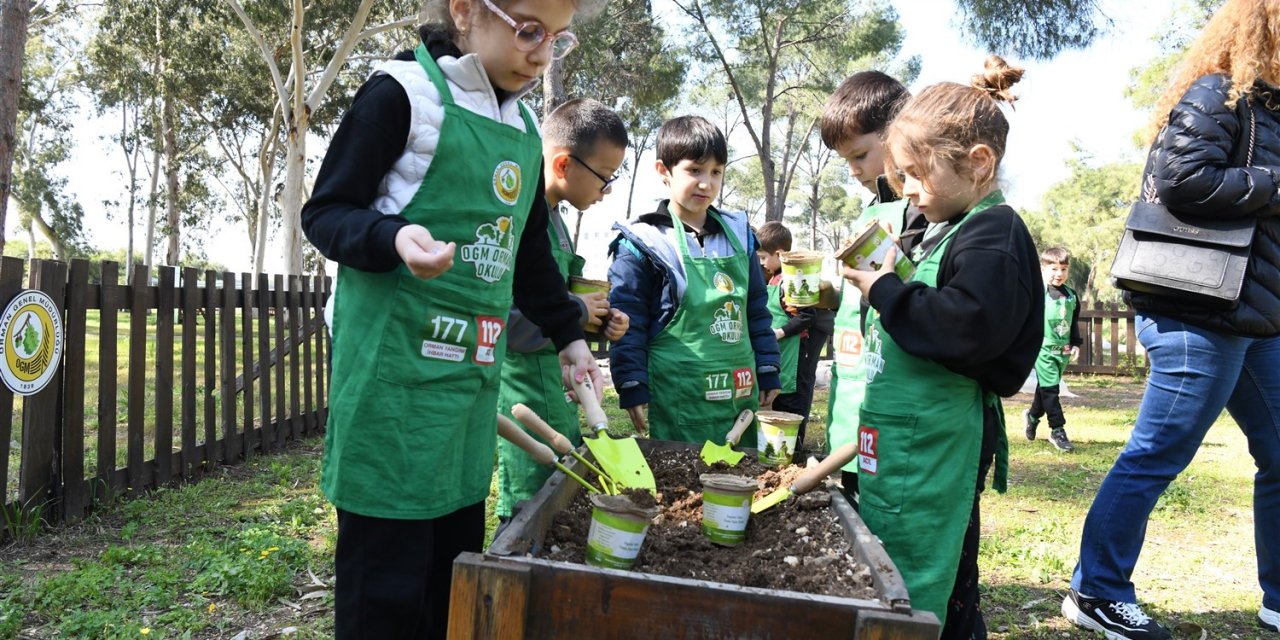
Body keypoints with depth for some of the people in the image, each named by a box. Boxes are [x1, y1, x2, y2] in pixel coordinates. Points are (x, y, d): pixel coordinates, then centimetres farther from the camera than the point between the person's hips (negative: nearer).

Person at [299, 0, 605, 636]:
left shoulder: (524, 128, 15)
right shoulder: (405, 92, -7)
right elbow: (324, 213, -7)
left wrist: (568, 334, 20)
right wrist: (394, 237, -25)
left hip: (472, 374, 7)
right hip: (395, 370, -7)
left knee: (455, 570, 11)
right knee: (386, 582, 0)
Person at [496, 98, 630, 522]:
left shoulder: (553, 217, 12)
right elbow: (505, 319, -28)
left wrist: (597, 323, 4)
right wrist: (577, 311, -15)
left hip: (556, 393, 10)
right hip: (526, 395, -10)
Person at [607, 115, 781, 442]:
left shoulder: (738, 235, 11)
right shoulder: (644, 242, -5)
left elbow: (758, 310, 16)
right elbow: (626, 324, -6)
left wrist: (768, 373, 13)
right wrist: (633, 389, -10)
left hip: (740, 397, 5)